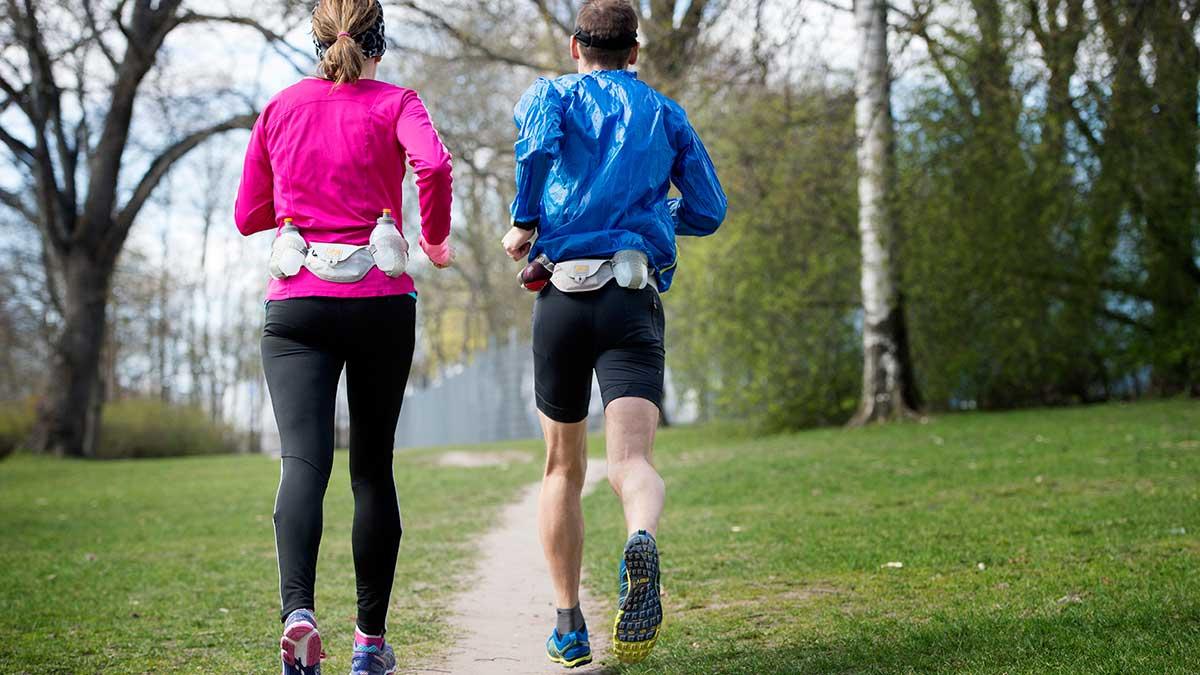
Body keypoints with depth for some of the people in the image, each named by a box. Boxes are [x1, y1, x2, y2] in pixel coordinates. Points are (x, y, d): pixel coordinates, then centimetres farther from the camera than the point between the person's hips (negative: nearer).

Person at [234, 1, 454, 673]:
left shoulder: (282, 107, 11)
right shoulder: (394, 102, 3)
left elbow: (249, 215, 16)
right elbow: (434, 164, -19)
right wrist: (436, 239, -3)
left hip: (297, 304, 1)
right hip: (380, 301, -1)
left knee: (304, 460, -10)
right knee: (374, 466, 9)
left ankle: (298, 611, -33)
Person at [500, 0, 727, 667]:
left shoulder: (552, 93, 11)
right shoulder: (667, 114, 18)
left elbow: (539, 141, -14)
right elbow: (709, 212, 18)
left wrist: (524, 223, -2)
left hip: (562, 298, 0)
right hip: (636, 304, 0)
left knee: (563, 469, 16)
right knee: (632, 461, -15)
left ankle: (570, 626, 20)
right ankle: (643, 543, -49)